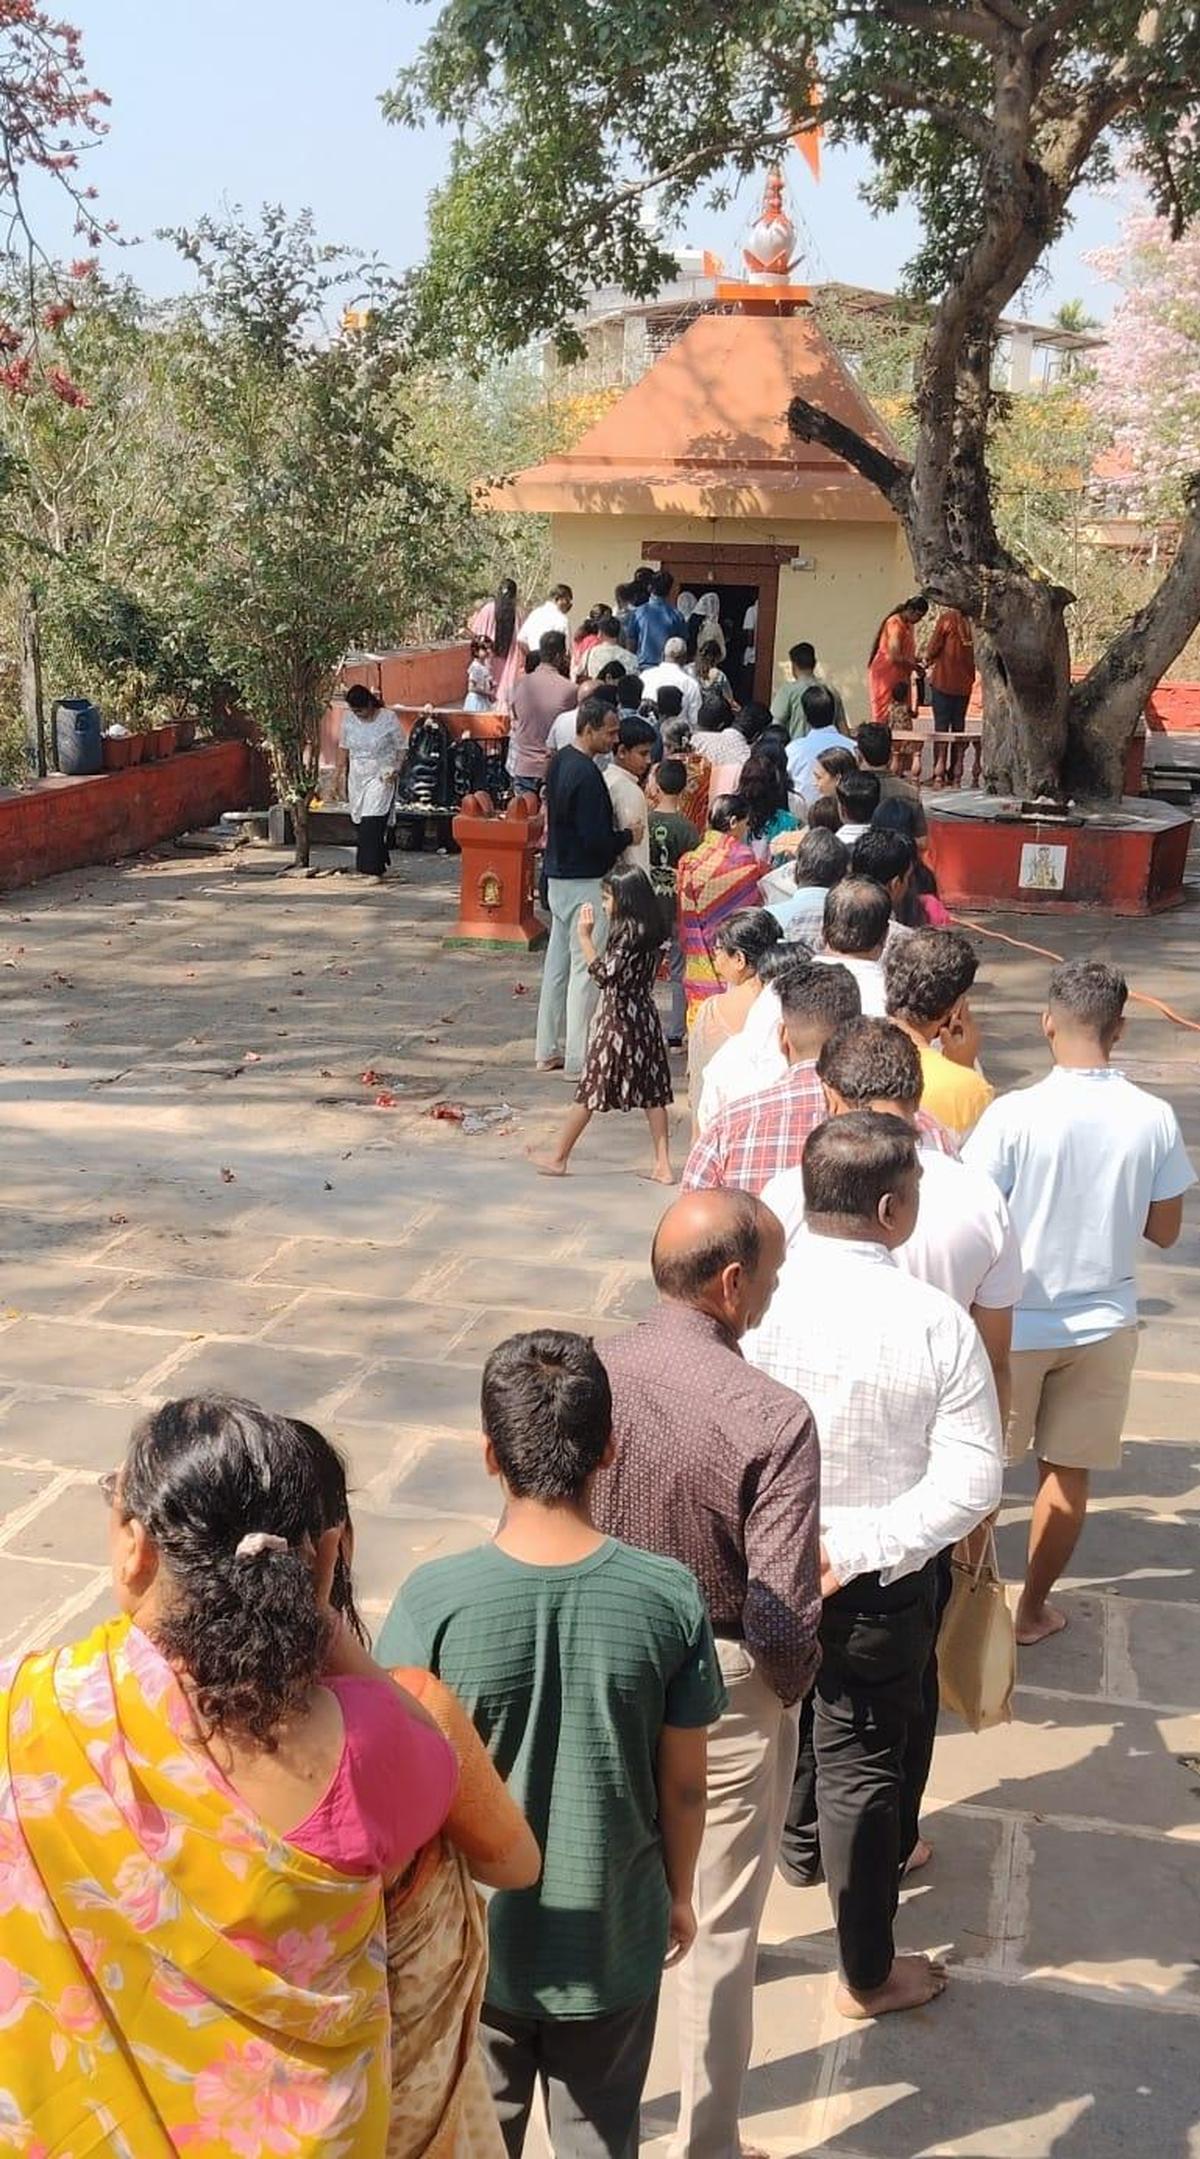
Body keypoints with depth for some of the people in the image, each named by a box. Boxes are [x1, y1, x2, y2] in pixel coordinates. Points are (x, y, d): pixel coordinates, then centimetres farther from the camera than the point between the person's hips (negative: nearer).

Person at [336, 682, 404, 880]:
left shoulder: (388, 719, -9)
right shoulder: (348, 719, 2)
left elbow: (400, 748, -2)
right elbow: (343, 747, 12)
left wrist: (395, 769, -17)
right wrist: (339, 775, 11)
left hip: (380, 777, -5)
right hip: (356, 778, 5)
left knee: (372, 825, -14)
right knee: (360, 825, 5)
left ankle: (374, 871, -13)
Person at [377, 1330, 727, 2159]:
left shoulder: (435, 1600, -24)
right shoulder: (670, 1596, -20)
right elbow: (685, 1787, -8)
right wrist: (679, 1894, 10)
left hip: (473, 1935, 0)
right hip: (615, 1935, 1)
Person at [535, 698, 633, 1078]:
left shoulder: (560, 761, 9)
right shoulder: (586, 775, -21)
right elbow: (595, 839, -24)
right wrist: (628, 836, -6)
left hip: (558, 876, 10)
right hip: (584, 882, -10)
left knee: (558, 962, 14)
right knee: (586, 968, -4)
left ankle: (549, 1050, 21)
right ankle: (578, 1058, 0)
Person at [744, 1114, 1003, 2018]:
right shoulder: (935, 1322, -20)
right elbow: (972, 1479, -20)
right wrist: (858, 1552, -19)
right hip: (878, 1586, -2)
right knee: (863, 1765, 15)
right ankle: (869, 1974, 33)